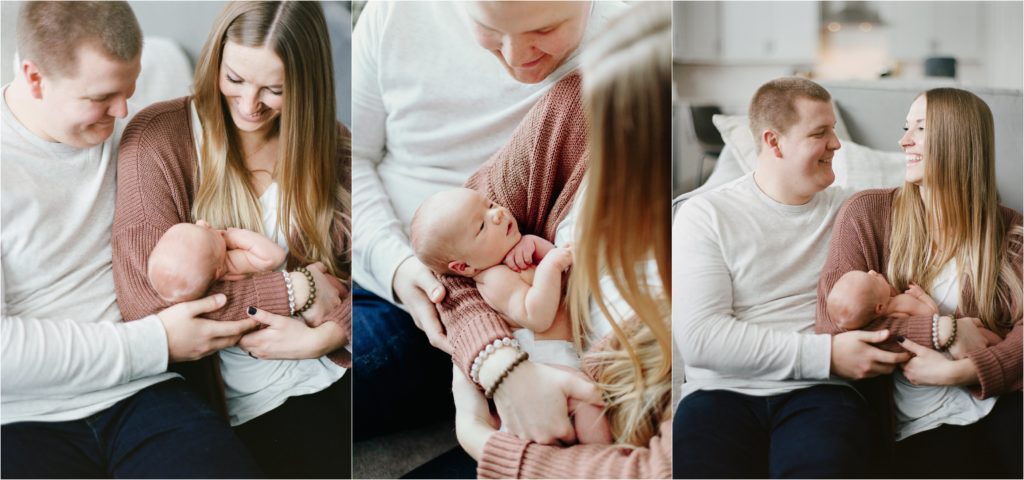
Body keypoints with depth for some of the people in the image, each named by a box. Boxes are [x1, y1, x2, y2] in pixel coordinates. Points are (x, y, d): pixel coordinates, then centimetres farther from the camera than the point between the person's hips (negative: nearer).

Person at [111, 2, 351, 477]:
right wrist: (294, 291, -14)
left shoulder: (328, 144, 6)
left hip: (336, 363, 3)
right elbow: (143, 299, -16)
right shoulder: (158, 138, -7)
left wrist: (327, 333, -19)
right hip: (252, 396, -3)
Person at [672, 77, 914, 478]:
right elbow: (698, 338, -9)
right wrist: (825, 354, -13)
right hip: (723, 393, -1)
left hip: (820, 393, 2)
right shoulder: (705, 215, 2)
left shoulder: (849, 210, 15)